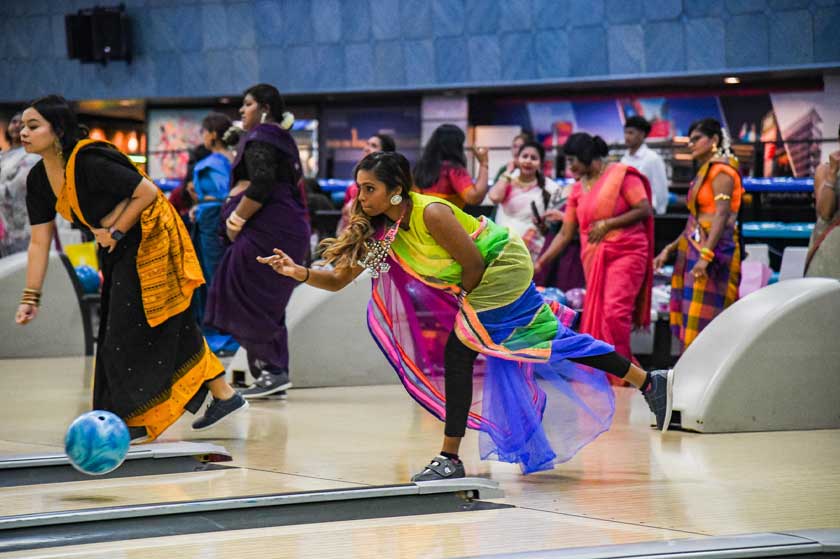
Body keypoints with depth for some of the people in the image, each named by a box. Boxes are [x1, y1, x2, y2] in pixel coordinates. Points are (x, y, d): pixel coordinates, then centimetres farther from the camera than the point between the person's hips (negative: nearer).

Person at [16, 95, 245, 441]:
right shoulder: (38, 180, -3)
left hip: (149, 241, -8)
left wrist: (117, 233, -18)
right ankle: (224, 395, 24)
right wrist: (30, 297, -4)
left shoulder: (90, 163, -28)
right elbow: (39, 243, 1)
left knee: (129, 334, -5)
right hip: (118, 251, 8)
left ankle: (138, 420, 5)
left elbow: (148, 192, -23)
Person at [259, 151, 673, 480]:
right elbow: (338, 278, -8)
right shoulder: (376, 231, -8)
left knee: (458, 351, -15)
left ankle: (450, 458, -11)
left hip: (504, 265, -8)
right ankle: (648, 382, 25)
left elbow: (472, 264, -22)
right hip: (485, 279, 8)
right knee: (544, 340, 14)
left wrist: (463, 304, -8)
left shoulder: (431, 214, -30)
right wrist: (299, 272, -25)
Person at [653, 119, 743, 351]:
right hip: (694, 249, 9)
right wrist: (669, 249, 18)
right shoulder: (703, 173, 21)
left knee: (702, 321, -13)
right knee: (689, 321, 3)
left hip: (715, 250, -9)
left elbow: (722, 214, -19)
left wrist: (706, 255, -28)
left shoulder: (721, 171, -7)